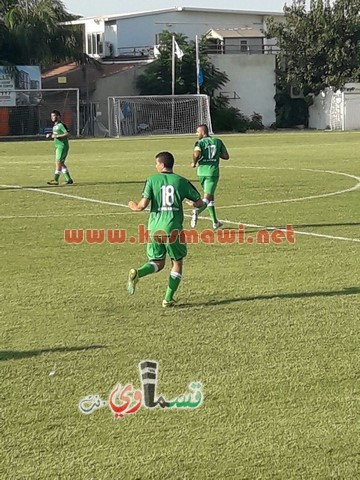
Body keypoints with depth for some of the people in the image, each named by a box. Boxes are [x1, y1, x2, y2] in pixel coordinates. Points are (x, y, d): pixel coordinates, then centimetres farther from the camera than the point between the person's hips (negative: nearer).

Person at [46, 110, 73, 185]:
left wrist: (57, 136, -22)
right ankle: (69, 179, 17)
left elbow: (68, 134, -22)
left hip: (62, 146, -10)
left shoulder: (61, 125, -13)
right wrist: (50, 135, 11)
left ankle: (56, 180, -13)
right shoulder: (55, 125, 16)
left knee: (58, 162, -12)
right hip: (58, 146, 10)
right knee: (61, 163, 12)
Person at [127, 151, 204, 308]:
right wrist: (193, 203, 30)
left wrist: (134, 207, 14)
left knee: (158, 262, 16)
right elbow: (199, 202, 7)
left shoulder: (152, 180, 1)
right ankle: (168, 299, 9)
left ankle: (137, 273, -14)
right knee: (177, 263, 16)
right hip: (173, 228, -1)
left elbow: (143, 205, -8)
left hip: (154, 228, 1)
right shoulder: (181, 181, 3)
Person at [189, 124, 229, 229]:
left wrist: (194, 163, -4)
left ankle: (215, 222, 21)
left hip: (202, 172, 1)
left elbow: (196, 154, -22)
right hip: (213, 172, -1)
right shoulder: (218, 141, 7)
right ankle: (197, 211, -36)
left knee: (210, 196, 17)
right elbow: (226, 156, 9)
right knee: (207, 198, -5)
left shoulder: (200, 143, -2)